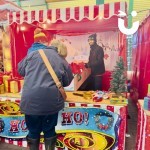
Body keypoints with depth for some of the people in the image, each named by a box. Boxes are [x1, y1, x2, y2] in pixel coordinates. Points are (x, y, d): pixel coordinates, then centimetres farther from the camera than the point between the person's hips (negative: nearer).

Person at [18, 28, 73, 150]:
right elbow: (68, 81, 15)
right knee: (49, 131, 20)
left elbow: (21, 70, 17)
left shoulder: (31, 54, 4)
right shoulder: (60, 59, 8)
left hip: (31, 100, 0)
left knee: (33, 131, 19)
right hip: (51, 101, 1)